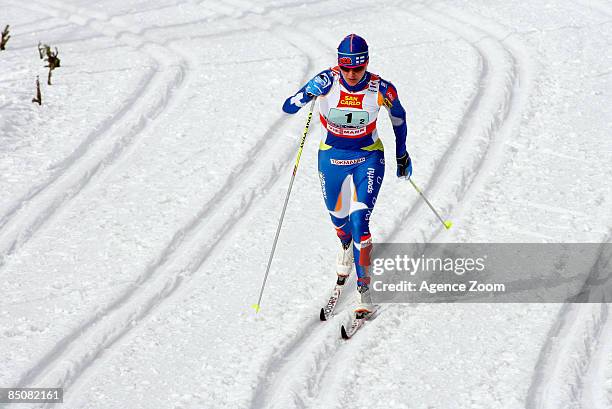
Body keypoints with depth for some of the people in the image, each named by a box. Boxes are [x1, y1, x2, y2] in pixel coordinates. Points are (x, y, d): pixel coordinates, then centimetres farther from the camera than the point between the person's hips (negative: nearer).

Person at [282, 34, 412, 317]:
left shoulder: (381, 89, -21)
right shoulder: (327, 82, -21)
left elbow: (399, 118, 0)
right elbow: (288, 108, -19)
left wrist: (402, 154, 12)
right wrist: (308, 93, -41)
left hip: (368, 158, -2)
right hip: (331, 158, 2)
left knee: (359, 222, -17)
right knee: (338, 218, 22)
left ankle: (363, 286, -4)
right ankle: (346, 246, 58)